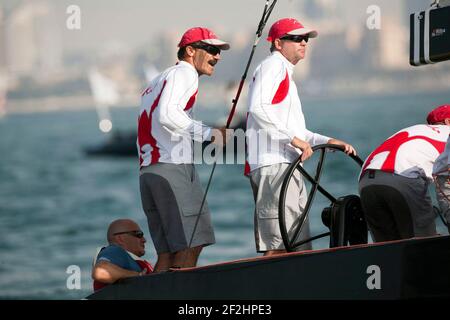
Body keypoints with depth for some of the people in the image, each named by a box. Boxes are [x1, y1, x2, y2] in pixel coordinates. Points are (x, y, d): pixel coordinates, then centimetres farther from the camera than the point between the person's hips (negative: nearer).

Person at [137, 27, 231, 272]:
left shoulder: (160, 79, 28)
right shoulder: (184, 72, -2)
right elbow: (166, 115, -19)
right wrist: (209, 134, -17)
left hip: (148, 170, 9)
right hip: (174, 167, -9)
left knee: (167, 252, 5)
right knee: (189, 247, -12)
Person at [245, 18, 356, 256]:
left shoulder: (286, 75, 29)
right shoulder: (273, 65, -3)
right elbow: (258, 108, -20)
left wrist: (329, 142, 18)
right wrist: (293, 138, -20)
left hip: (287, 166, 11)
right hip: (273, 166, -11)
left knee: (298, 246, 7)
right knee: (279, 245, -18)